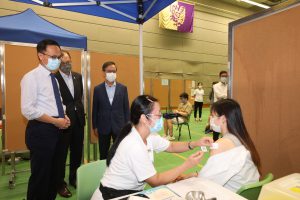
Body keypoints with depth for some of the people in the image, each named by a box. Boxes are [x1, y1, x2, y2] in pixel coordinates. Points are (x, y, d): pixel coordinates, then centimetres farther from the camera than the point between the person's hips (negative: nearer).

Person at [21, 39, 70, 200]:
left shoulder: (53, 78, 13)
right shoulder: (31, 77, -12)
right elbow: (28, 110, -20)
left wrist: (64, 116, 1)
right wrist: (55, 121, -18)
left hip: (56, 130, 8)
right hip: (40, 130, -8)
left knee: (53, 172, 19)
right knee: (40, 174, 4)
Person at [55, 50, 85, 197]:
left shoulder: (78, 76, 8)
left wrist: (80, 109, 9)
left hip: (78, 119, 6)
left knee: (77, 151, 17)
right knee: (61, 153, 8)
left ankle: (74, 178, 36)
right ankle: (60, 183, 27)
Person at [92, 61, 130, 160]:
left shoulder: (123, 88, 1)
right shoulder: (97, 89, 0)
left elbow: (126, 108, 3)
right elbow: (95, 109, 3)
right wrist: (95, 127, 2)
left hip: (119, 126, 0)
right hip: (103, 127, 0)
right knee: (103, 154, 13)